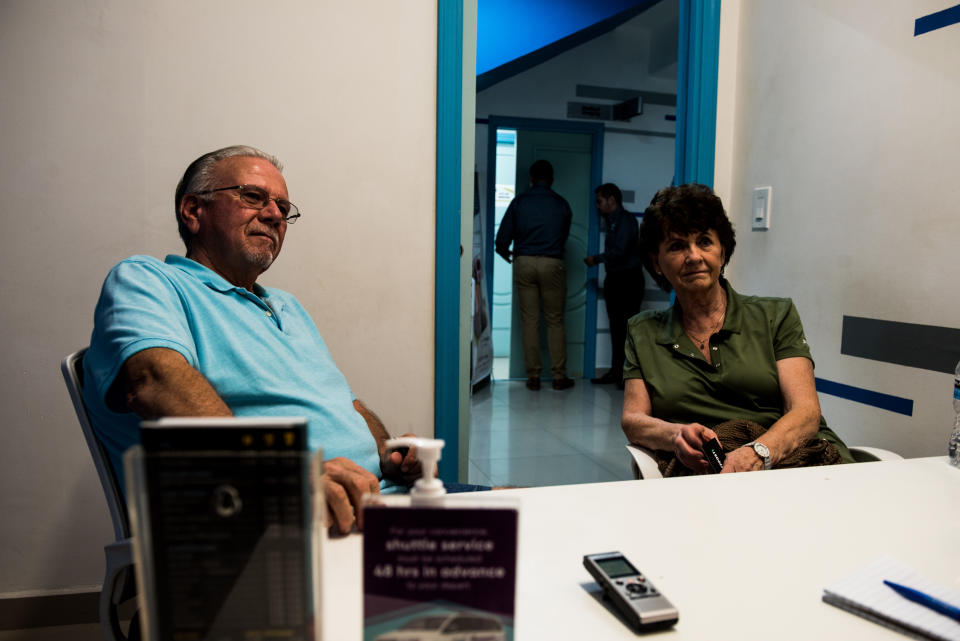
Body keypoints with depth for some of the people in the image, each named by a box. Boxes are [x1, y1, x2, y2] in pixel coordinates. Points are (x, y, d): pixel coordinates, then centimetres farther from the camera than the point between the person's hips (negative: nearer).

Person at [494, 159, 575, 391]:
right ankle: (559, 376, 7)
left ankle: (533, 376, 5)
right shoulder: (562, 204, 6)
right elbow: (564, 236, 14)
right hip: (552, 264, 0)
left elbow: (502, 239, 1)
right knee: (555, 321, 6)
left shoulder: (519, 202, 3)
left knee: (529, 320, 4)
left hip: (524, 263, 0)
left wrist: (507, 254, 21)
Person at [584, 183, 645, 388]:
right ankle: (616, 371, 14)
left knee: (627, 327, -9)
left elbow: (619, 251, -18)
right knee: (616, 327, 9)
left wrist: (596, 259, -8)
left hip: (629, 280, -9)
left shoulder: (626, 220, -10)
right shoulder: (612, 221, 19)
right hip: (615, 279, 9)